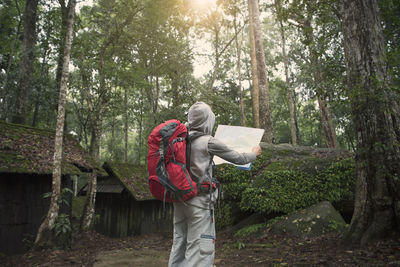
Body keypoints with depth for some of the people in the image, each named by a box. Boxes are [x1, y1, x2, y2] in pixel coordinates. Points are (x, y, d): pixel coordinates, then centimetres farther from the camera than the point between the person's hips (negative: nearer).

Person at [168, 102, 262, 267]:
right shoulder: (209, 142, -10)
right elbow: (238, 159, 0)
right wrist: (254, 154, 20)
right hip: (199, 199, -7)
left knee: (178, 246, 13)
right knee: (200, 249, -1)